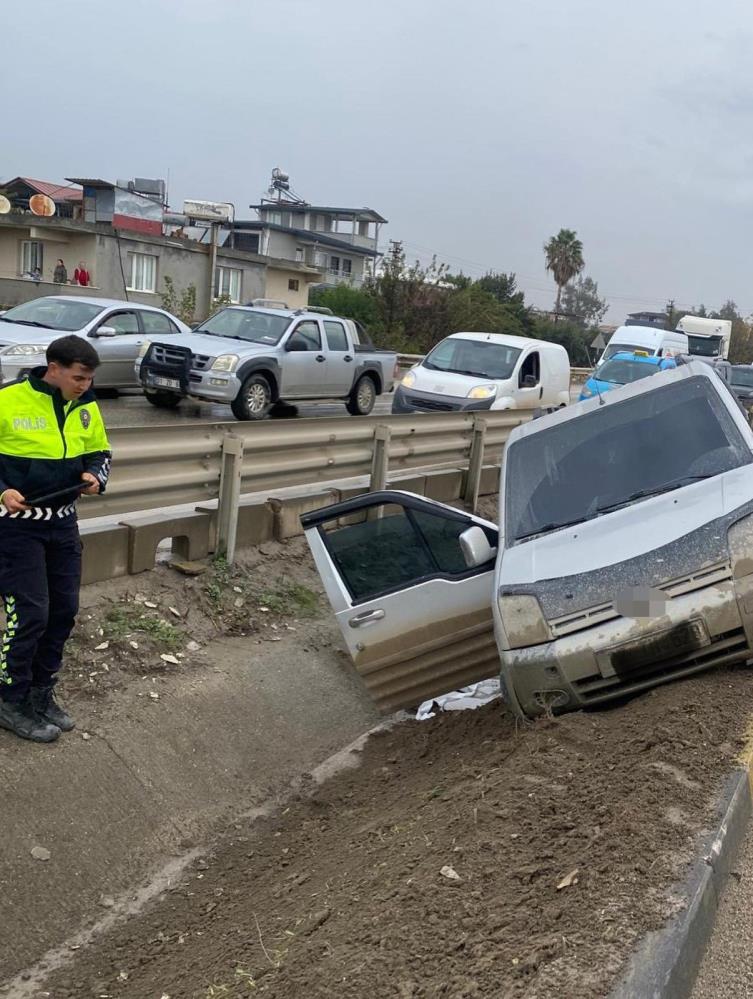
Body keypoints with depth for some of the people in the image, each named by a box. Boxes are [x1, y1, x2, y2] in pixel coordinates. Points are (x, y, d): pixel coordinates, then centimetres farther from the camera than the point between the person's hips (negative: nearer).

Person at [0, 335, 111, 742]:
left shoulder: (86, 408, 0)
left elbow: (99, 453, 14)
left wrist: (95, 476, -7)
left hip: (63, 523, 6)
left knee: (64, 610, 10)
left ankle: (41, 693, 28)